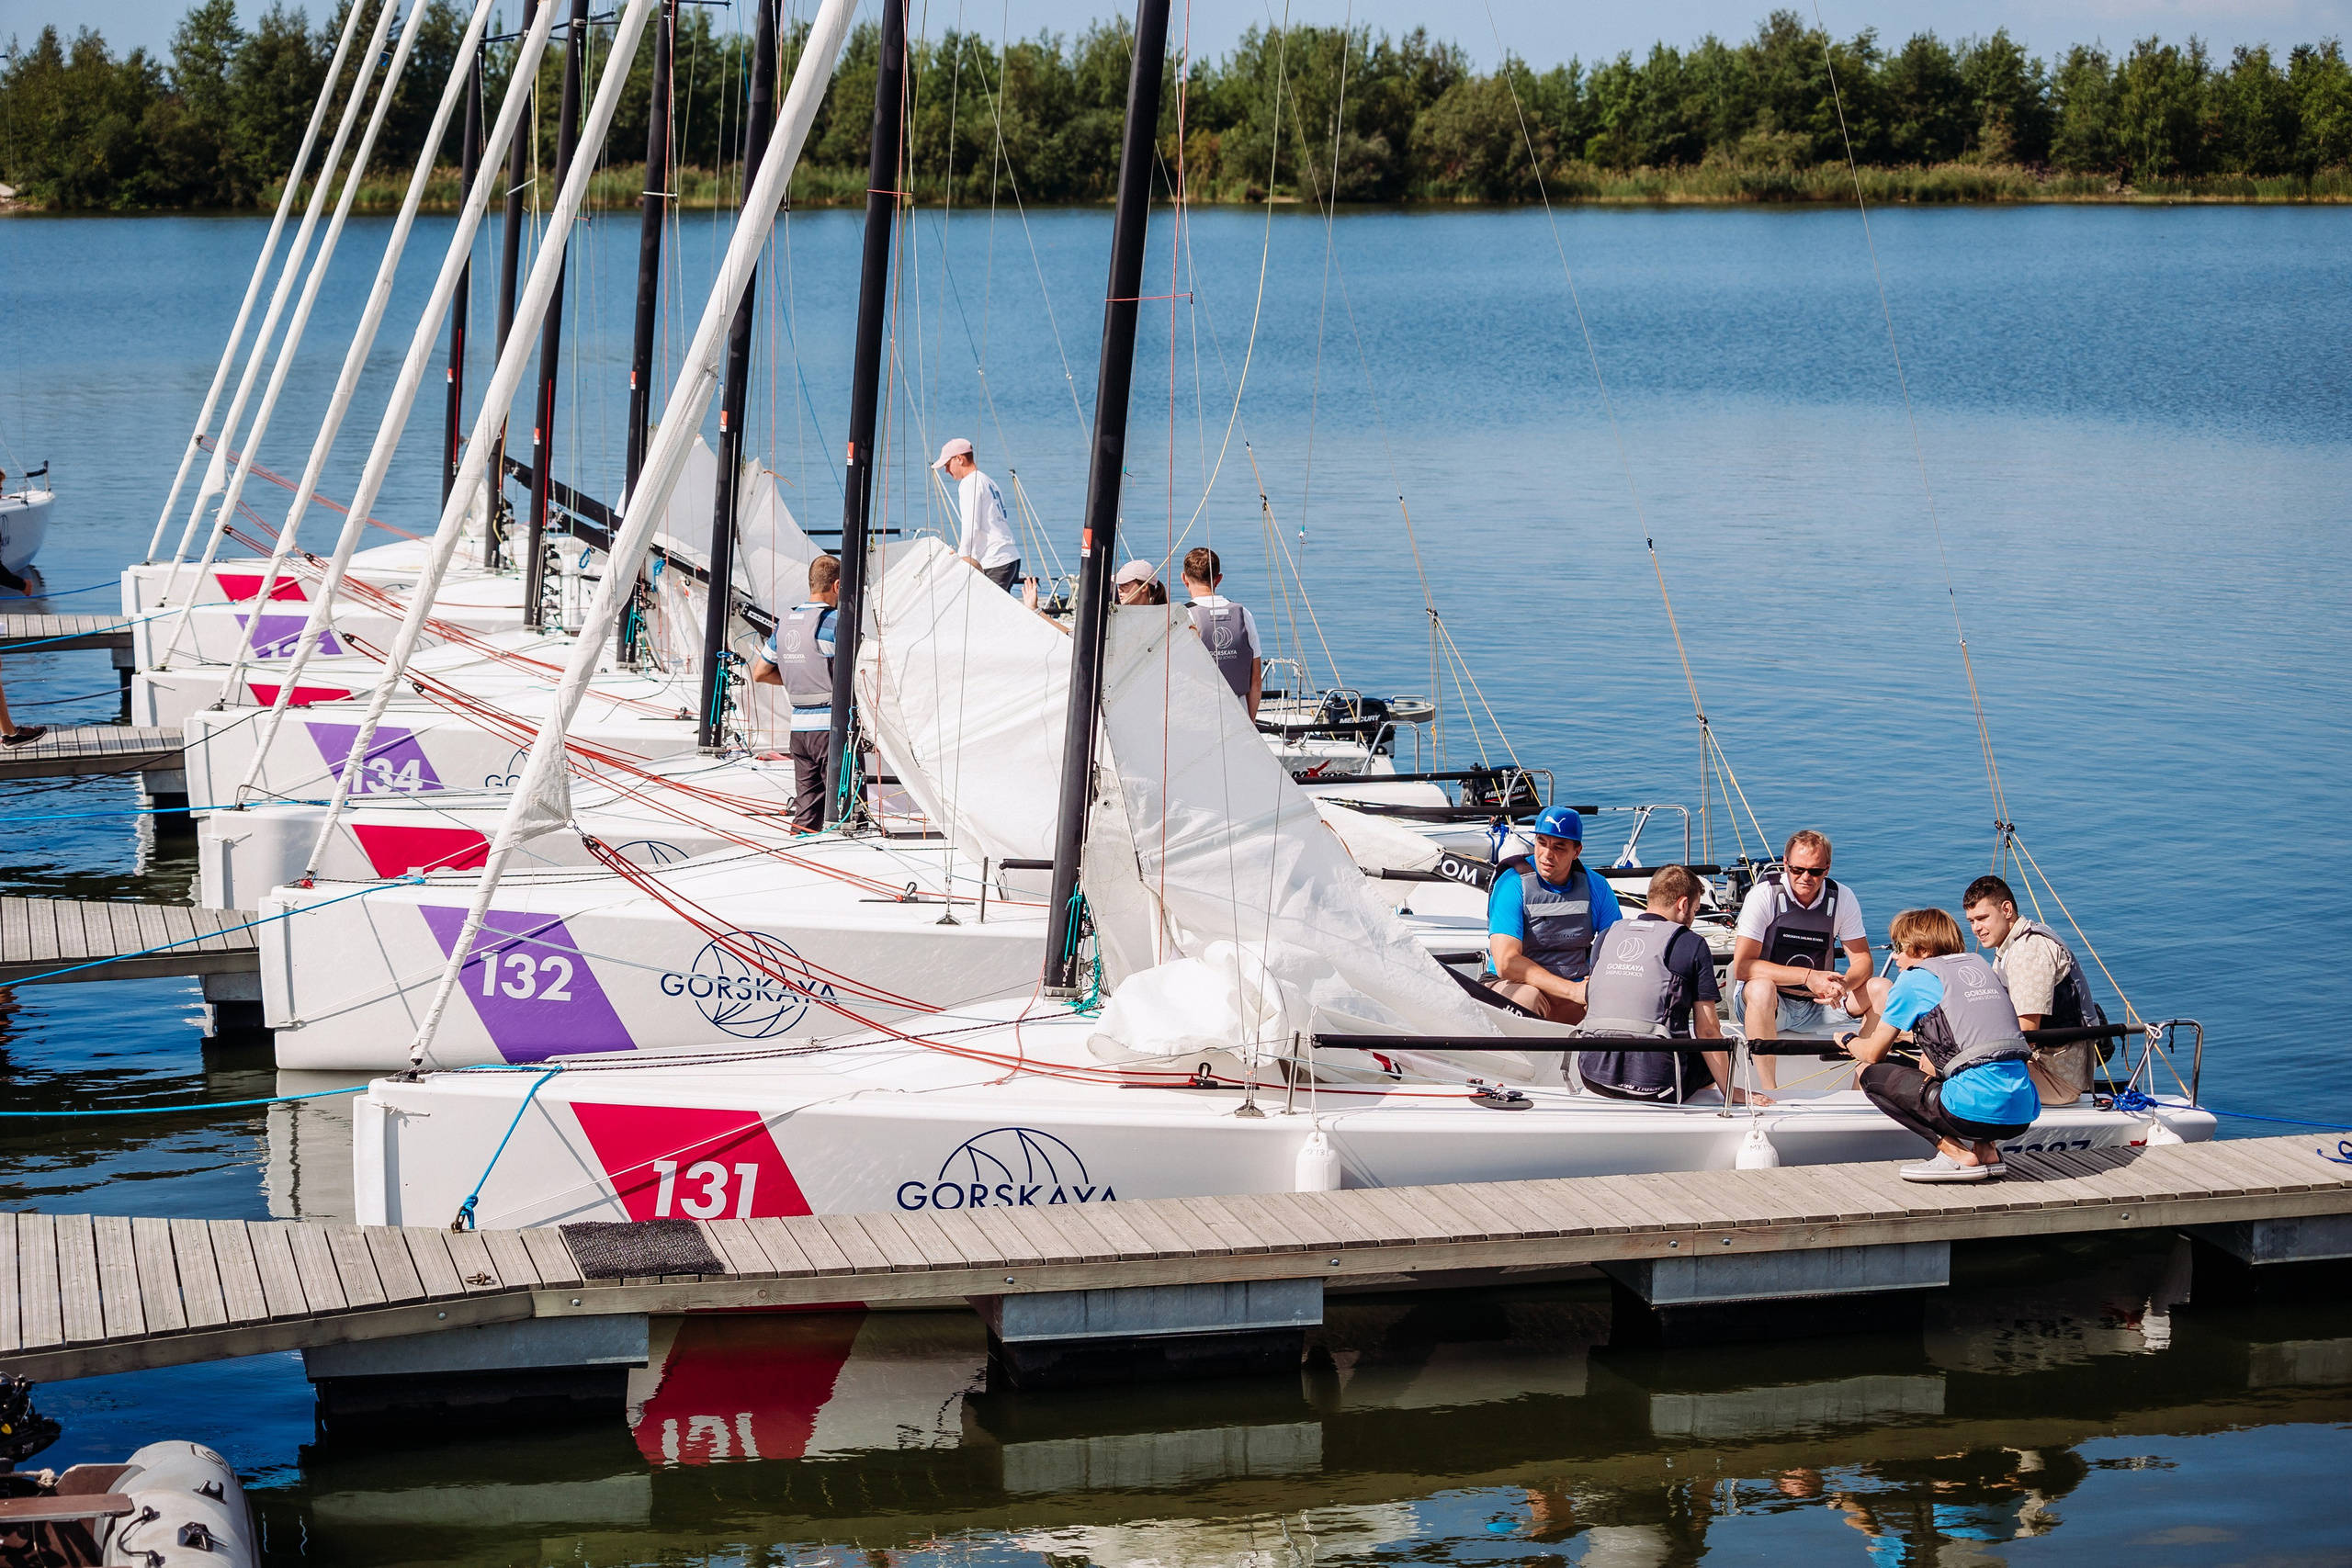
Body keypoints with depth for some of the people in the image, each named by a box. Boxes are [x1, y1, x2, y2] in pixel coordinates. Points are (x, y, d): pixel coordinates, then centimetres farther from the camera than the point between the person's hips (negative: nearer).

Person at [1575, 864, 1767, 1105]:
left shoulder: (1605, 937, 13)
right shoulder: (1692, 945, -1)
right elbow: (1707, 1031, -2)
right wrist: (1731, 1092, 8)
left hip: (1594, 1077, 5)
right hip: (1654, 1084, -5)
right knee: (1719, 1050, 21)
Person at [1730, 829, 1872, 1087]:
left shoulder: (1843, 899, -2)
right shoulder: (1764, 896, -14)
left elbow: (1862, 961, -3)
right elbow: (1742, 967, -21)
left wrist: (1843, 984, -29)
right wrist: (1808, 976, -30)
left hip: (1818, 1005, 4)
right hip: (1770, 1006, -4)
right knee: (1761, 988, -38)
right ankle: (1768, 1092, -36)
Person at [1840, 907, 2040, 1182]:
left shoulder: (1913, 979, 4)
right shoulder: (1979, 964, 21)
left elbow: (1873, 1054, 13)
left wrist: (1847, 1041, 33)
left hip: (1977, 1111, -7)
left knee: (1874, 1075, 10)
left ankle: (1956, 1152, -2)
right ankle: (1985, 1149, 12)